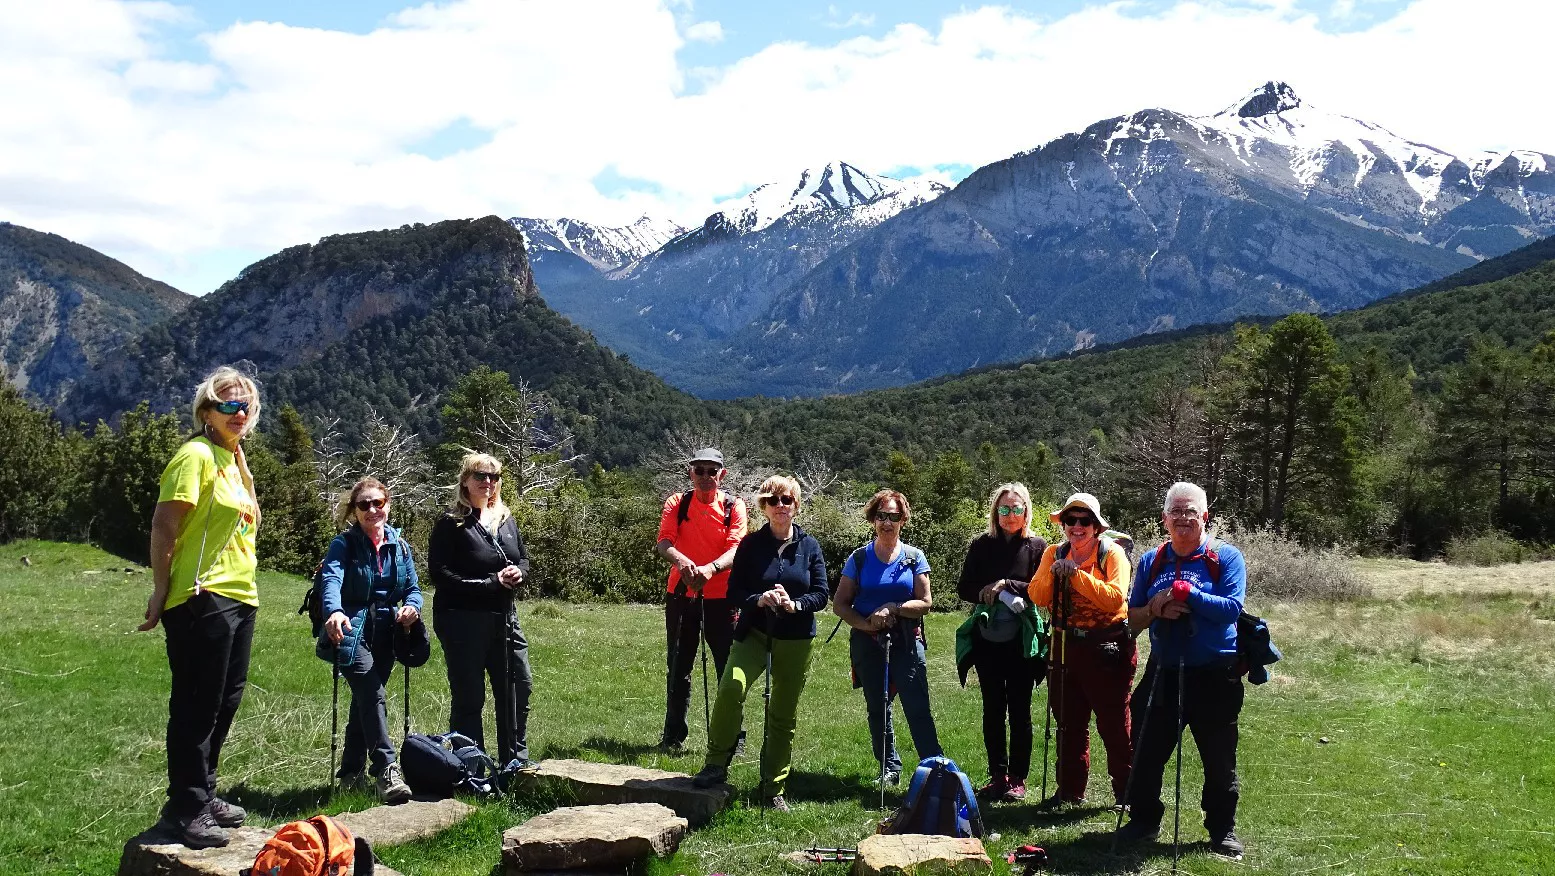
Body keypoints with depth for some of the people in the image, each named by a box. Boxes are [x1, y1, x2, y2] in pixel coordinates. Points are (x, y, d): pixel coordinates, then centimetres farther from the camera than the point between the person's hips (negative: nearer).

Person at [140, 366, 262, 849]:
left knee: (224, 702, 17)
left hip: (238, 597, 10)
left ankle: (203, 796, 29)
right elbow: (164, 525, -17)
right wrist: (161, 590, -18)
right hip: (202, 599, -10)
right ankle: (184, 811, 5)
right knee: (197, 706, -4)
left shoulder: (231, 458, 16)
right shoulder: (196, 454, -11)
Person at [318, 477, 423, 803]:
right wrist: (334, 611, -45)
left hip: (384, 636, 5)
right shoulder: (344, 543, -6)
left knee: (365, 701, 10)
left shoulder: (398, 544, 9)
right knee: (372, 696, -20)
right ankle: (386, 770, -22)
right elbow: (332, 579, -24)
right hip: (351, 632, -5)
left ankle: (351, 773, 23)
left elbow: (413, 588, 10)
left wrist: (411, 607, -15)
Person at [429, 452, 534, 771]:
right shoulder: (450, 524, -8)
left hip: (504, 617, 7)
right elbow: (441, 575, -15)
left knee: (519, 685, 10)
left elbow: (524, 559, 21)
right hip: (462, 621, -6)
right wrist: (491, 583, -19)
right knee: (469, 697, 1)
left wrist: (518, 573, -4)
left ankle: (515, 759, 25)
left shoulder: (506, 520, 11)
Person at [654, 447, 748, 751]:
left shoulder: (734, 506, 0)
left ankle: (734, 737, 10)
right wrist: (680, 560, -33)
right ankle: (672, 736, 22)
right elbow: (663, 543, -10)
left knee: (730, 668, 0)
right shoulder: (676, 503, 5)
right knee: (677, 668, 11)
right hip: (681, 594, 2)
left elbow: (735, 549, -13)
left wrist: (711, 568, -34)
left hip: (721, 596, -2)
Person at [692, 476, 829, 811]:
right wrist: (759, 600, -22)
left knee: (784, 715, 8)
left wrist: (794, 604, -18)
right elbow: (734, 591, -3)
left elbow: (821, 594, 0)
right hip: (755, 633, -1)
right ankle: (717, 764, -9)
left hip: (796, 641, 2)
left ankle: (774, 787, 22)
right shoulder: (751, 544, -2)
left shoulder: (809, 546, 1)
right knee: (731, 687, -27)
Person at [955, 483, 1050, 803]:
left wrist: (1007, 585, -13)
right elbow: (964, 588, 6)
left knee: (1019, 711, 3)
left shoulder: (1037, 546, 0)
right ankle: (997, 775, 18)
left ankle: (1017, 779, 11)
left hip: (1022, 641, -2)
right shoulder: (981, 546, 7)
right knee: (992, 710, 8)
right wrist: (986, 594, -11)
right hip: (987, 639, 2)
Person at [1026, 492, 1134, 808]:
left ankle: (1126, 792, 11)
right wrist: (1053, 574, -17)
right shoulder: (1054, 554, 8)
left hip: (1106, 650, -5)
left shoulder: (1112, 553, -6)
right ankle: (1070, 790, 23)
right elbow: (1036, 596, -1)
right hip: (1064, 648, 5)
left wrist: (1077, 574, -22)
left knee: (1114, 725, 0)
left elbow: (1115, 598, -21)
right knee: (1068, 723, 13)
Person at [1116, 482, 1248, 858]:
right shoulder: (1151, 562, 7)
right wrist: (1156, 608, -13)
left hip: (1214, 675, -3)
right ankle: (1144, 821, 28)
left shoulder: (1225, 557, -4)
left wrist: (1187, 593, -23)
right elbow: (1133, 617, 7)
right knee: (1147, 752, 11)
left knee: (1219, 759, 8)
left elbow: (1232, 607, -17)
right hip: (1163, 672, 4)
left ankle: (1223, 830, 23)